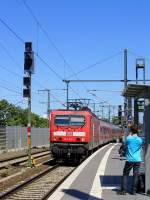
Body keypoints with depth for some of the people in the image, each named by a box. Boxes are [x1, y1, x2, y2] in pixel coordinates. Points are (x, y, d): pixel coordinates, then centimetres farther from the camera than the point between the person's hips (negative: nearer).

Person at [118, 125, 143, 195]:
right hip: (137, 160, 2)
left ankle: (123, 190, 4)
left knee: (125, 174, 7)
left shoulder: (128, 138, -9)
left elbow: (125, 144, 10)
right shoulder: (140, 140, -1)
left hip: (130, 160, -2)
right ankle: (133, 191, 9)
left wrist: (130, 135, 11)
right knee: (135, 175, 7)